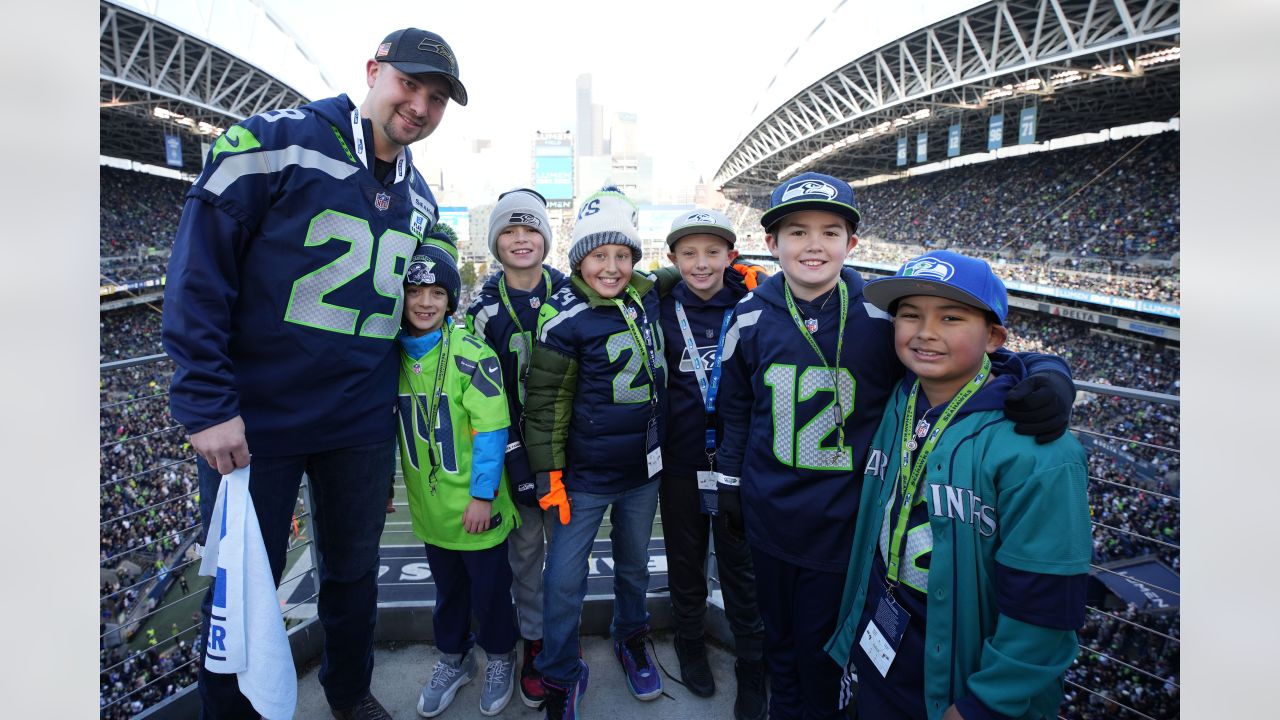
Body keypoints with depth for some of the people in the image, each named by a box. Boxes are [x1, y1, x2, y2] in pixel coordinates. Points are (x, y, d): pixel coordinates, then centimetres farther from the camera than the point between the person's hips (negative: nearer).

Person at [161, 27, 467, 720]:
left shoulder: (420, 200, 6)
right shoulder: (271, 143, -12)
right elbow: (197, 272, -14)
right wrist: (207, 403, -17)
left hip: (363, 425, 5)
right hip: (252, 421, -4)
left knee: (355, 570, 19)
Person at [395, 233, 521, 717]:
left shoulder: (473, 356, -17)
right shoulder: (393, 356, 0)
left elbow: (491, 430, -17)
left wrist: (482, 494, -17)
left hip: (475, 504, -4)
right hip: (428, 505, 5)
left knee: (489, 586, 13)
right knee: (447, 587, 22)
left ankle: (500, 658, 37)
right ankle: (453, 657, 43)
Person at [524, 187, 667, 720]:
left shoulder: (646, 294, -3)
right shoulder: (565, 317, -17)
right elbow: (545, 403, -12)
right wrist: (549, 474, -11)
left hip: (644, 467, 5)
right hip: (586, 474, -4)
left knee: (634, 565, 22)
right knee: (564, 581, 1)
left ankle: (631, 640, 48)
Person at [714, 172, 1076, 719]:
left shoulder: (886, 314, -14)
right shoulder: (751, 316, -5)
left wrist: (1048, 376, -27)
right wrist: (730, 483, 11)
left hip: (841, 523, -2)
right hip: (768, 514, 3)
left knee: (819, 651, 15)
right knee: (778, 638, 23)